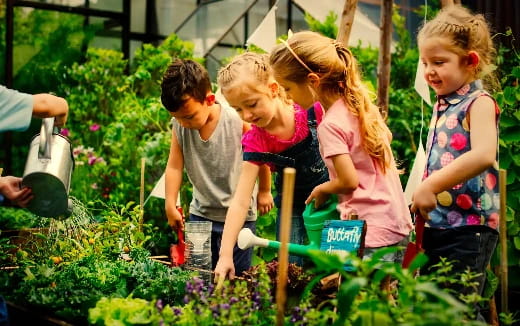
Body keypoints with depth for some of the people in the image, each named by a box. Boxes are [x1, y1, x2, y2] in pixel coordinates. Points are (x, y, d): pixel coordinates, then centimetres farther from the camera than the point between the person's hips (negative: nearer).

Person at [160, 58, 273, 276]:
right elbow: (174, 166, -3)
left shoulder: (238, 122, -18)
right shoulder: (179, 125, -9)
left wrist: (264, 191, 7)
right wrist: (170, 206, -10)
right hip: (200, 213, 4)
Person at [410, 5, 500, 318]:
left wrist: (429, 186, -28)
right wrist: (421, 198, 12)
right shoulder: (442, 106, 13)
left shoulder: (479, 103, -11)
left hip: (469, 227, -8)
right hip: (437, 225, 8)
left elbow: (483, 155, -28)